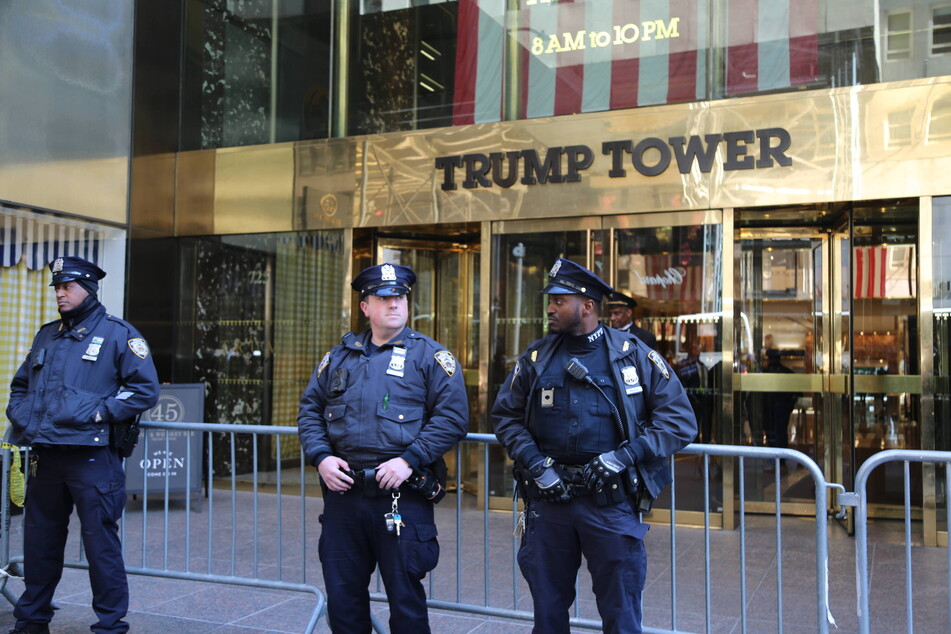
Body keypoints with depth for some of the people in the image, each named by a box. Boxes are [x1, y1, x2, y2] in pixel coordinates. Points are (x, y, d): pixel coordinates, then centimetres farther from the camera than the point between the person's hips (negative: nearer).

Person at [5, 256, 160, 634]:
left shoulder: (118, 334, -2)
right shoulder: (47, 336, 17)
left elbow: (146, 389, -8)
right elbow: (20, 385, 28)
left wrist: (99, 412, -14)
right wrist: (20, 416, 9)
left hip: (93, 458, -6)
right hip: (45, 457, 6)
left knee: (101, 542, -2)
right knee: (39, 542, 15)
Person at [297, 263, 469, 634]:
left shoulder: (430, 356, 0)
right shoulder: (339, 357, 14)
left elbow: (452, 417, -8)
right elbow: (310, 410, 15)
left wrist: (409, 460, -16)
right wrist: (320, 457, -2)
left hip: (402, 496, -4)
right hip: (342, 492, 4)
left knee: (406, 600, 5)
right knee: (342, 598, 13)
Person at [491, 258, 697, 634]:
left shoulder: (634, 355, -3)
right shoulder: (536, 358, 4)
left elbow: (680, 420, -5)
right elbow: (506, 416, 10)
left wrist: (625, 456, -15)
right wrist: (533, 462, -6)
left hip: (611, 502, -2)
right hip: (548, 500, 3)